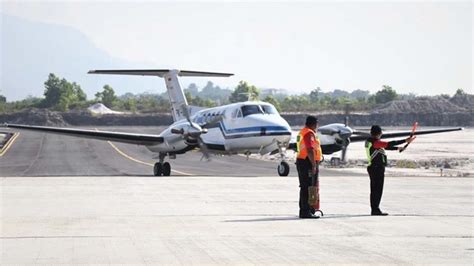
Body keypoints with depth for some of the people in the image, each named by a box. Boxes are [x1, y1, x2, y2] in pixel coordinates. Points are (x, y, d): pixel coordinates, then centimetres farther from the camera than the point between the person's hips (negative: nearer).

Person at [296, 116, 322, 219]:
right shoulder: (309, 133, -14)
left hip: (301, 161, 11)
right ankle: (306, 212, -13)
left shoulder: (302, 132, 19)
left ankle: (303, 211, 20)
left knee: (304, 188, 14)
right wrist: (314, 165, -23)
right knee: (308, 188, -11)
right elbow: (310, 150, -22)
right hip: (307, 163, -11)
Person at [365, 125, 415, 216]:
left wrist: (397, 148, 31)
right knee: (377, 189, -7)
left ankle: (374, 209, 15)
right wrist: (405, 141, -22)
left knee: (374, 189, 12)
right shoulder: (375, 142, -16)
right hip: (377, 168, -10)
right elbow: (389, 144, -23)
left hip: (372, 167, 10)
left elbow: (385, 146, 24)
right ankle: (375, 210, -7)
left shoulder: (369, 141, 14)